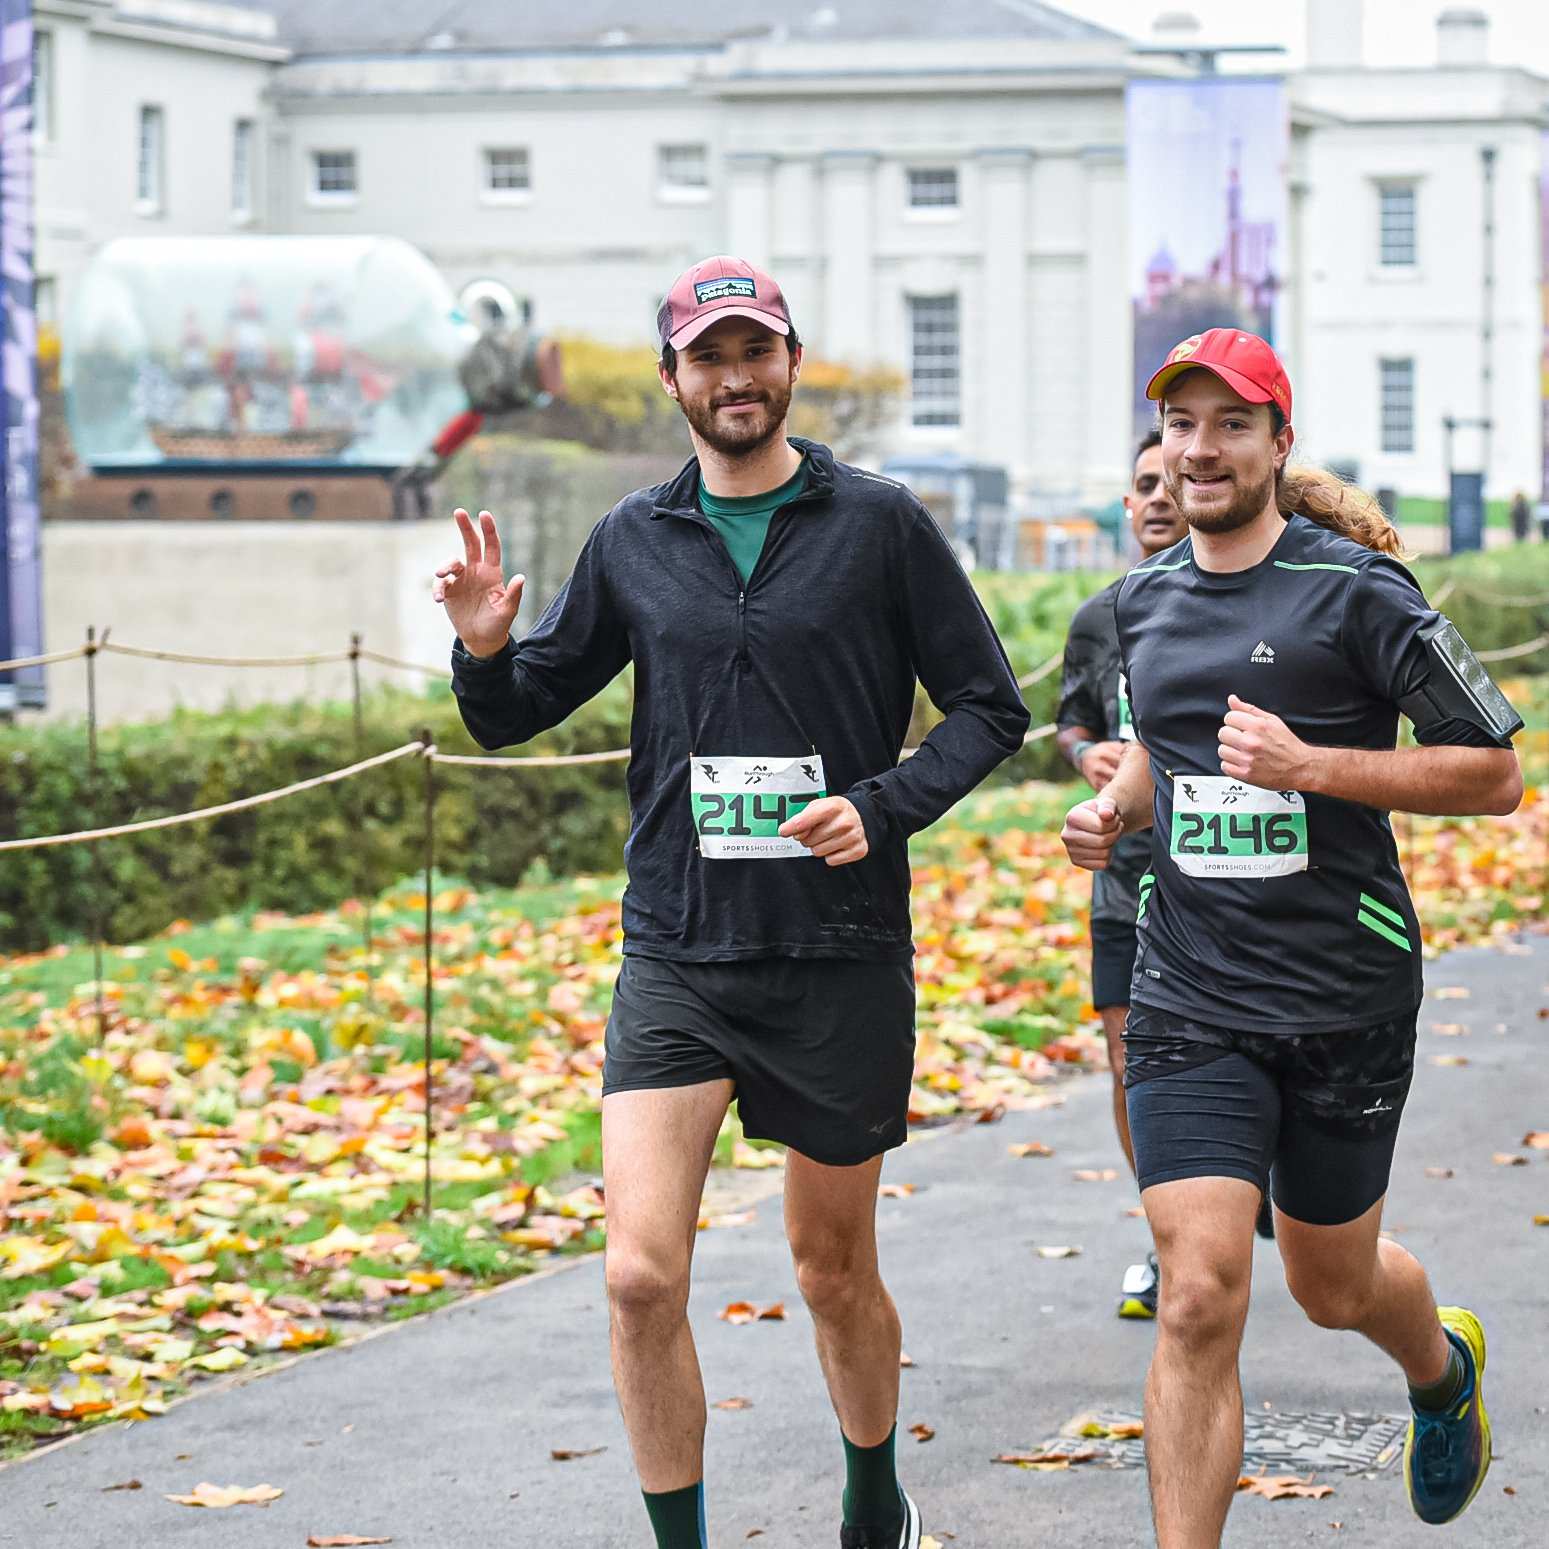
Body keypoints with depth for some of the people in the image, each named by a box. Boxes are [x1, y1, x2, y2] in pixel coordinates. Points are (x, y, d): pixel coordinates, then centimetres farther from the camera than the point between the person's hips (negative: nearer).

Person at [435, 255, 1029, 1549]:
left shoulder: (880, 524, -1)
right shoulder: (636, 541, 6)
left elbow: (990, 706, 2)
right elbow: (519, 713, 14)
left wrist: (885, 806, -13)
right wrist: (486, 652, -9)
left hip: (841, 956, -1)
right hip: (676, 956, 1)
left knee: (835, 1270, 13)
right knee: (641, 1274, -12)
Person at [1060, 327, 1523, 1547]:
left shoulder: (1354, 590, -10)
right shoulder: (1146, 600, 7)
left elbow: (1497, 772, -10)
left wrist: (1308, 765, -20)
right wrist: (1117, 807, 6)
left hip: (1346, 995, -3)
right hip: (1191, 1000, 3)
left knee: (1332, 1286, 16)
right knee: (1199, 1300, -12)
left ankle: (1444, 1366, 52)